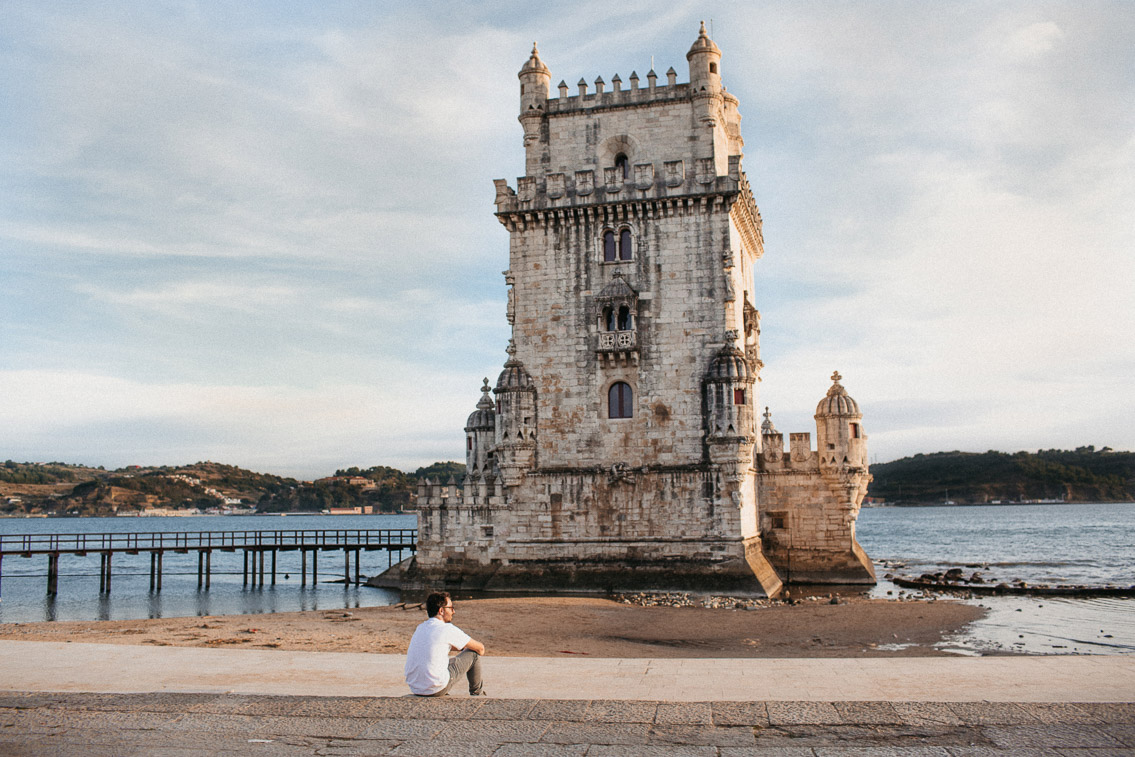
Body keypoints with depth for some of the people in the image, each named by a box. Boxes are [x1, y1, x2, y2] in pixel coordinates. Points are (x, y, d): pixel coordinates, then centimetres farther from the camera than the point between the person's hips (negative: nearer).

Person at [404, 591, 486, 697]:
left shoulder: (420, 627, 11)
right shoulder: (447, 629, -10)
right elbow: (480, 648, 1)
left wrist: (461, 648, 32)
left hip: (414, 688, 7)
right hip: (436, 690, -7)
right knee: (473, 653, 8)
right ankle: (476, 693, 29)